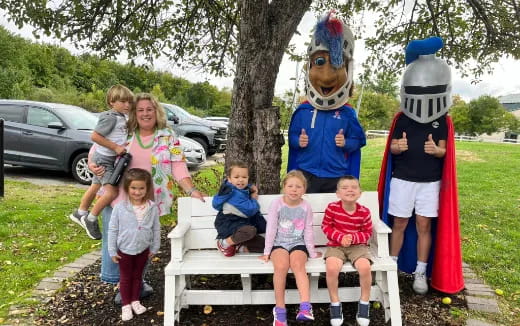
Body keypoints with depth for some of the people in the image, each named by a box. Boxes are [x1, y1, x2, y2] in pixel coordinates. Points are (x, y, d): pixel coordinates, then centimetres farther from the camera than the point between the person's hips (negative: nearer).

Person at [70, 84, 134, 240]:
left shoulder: (122, 117, 7)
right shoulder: (110, 117, -20)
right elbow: (95, 136, -25)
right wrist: (115, 147, -24)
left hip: (111, 159, 10)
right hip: (104, 159, -10)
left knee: (95, 187, 23)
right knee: (112, 191, -19)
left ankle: (80, 213, 43)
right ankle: (91, 219, -2)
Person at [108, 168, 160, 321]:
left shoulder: (152, 208, -14)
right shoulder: (120, 207, -17)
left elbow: (156, 229, -3)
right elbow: (112, 230, -9)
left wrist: (154, 248, 1)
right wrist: (112, 251, -7)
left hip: (143, 250, 1)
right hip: (124, 250, -1)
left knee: (137, 276, 20)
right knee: (125, 277, 16)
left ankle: (135, 301, 38)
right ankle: (126, 304, 31)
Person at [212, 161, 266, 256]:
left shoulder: (243, 189, 8)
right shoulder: (234, 194, -20)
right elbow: (250, 210, -20)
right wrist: (254, 199, -1)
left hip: (241, 223, 8)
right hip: (228, 225, -8)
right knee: (251, 230, -41)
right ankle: (225, 243, -18)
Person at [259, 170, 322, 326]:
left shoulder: (306, 207, -1)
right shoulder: (277, 204, -5)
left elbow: (308, 231, 4)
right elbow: (271, 229, -3)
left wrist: (312, 252, 6)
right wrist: (267, 252, -2)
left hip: (298, 243, 1)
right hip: (279, 243, 0)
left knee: (298, 265, -31)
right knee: (281, 266, -30)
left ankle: (305, 307, -38)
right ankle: (280, 309, -20)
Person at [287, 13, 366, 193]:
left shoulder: (347, 113, -2)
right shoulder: (303, 110, -1)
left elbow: (358, 140, 5)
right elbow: (292, 136, 9)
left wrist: (346, 143, -16)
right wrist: (298, 141, -13)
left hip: (336, 177, 0)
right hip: (306, 174, 0)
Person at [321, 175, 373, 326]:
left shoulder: (364, 212, -9)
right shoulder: (332, 208, -12)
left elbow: (367, 233, 2)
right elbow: (325, 226, -1)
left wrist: (353, 238, -17)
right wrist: (340, 237, -16)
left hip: (358, 245, 1)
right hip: (336, 245, -1)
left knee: (365, 267, -28)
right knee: (331, 268, -29)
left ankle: (364, 304, -2)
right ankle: (335, 305, -5)